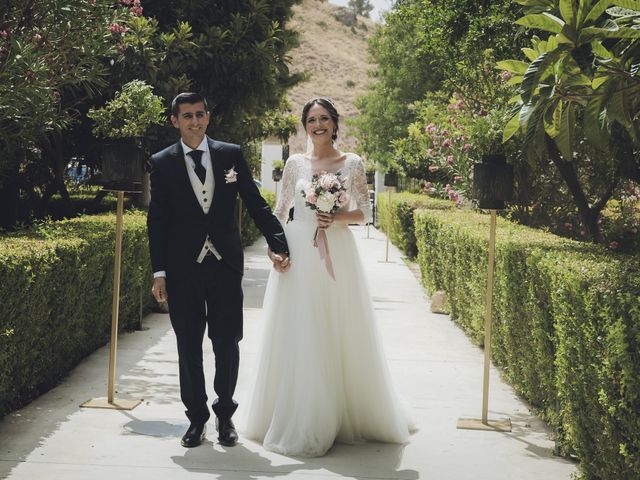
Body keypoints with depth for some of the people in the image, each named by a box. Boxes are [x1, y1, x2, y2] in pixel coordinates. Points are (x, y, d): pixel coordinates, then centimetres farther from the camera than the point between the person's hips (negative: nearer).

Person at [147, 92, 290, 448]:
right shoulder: (162, 163, 3)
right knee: (189, 346, 6)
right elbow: (157, 220, 2)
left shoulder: (231, 155, 4)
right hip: (183, 269, 0)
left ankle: (226, 415, 21)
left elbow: (256, 203, 5)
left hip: (226, 265, 0)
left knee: (227, 344, 5)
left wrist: (279, 244, -4)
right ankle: (197, 417, 18)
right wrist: (159, 272, -2)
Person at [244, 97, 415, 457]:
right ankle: (300, 422, 11)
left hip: (337, 255, -1)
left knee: (341, 335, 2)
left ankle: (349, 415, 18)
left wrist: (337, 217, -12)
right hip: (299, 254, 1)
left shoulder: (352, 163, 5)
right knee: (298, 337, 1)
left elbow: (366, 213, 5)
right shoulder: (295, 164, 8)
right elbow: (280, 211, 12)